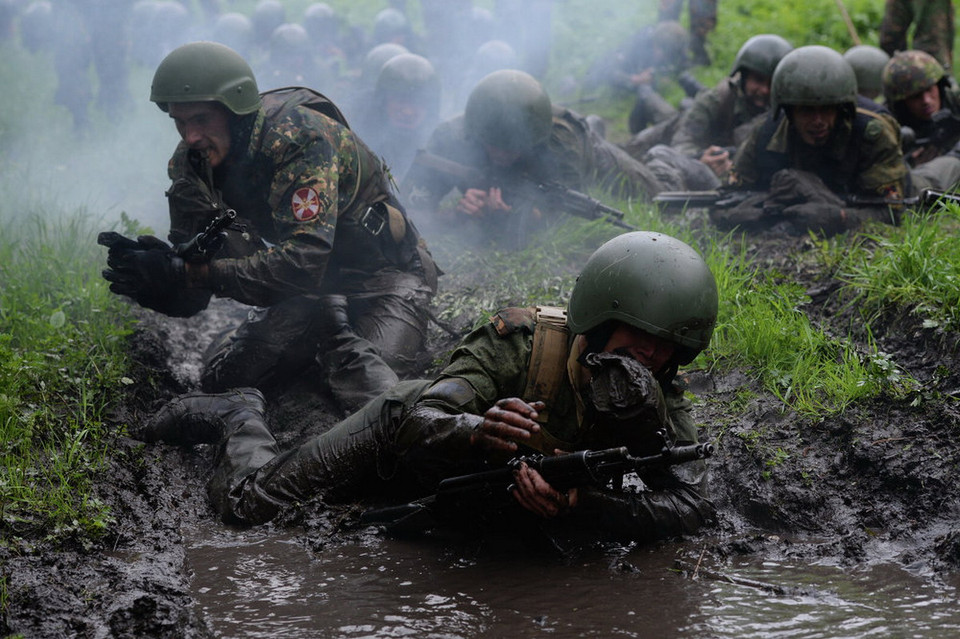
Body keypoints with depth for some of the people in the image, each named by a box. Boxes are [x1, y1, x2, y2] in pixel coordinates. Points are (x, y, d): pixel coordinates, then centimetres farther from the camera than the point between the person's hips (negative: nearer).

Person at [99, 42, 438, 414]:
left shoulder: (299, 135, -29)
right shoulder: (191, 165, -8)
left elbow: (302, 264, -39)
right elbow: (190, 298, -9)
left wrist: (191, 272, -43)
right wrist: (149, 281, -33)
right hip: (314, 292, 8)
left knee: (371, 395, -32)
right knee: (222, 380, -8)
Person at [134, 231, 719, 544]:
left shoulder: (660, 403, -26)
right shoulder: (521, 344, -37)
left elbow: (692, 505, -37)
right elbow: (419, 429, -43)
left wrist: (578, 505, -52)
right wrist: (478, 432, -67)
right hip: (401, 429, -4)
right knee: (251, 506, -7)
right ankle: (243, 420, 27)